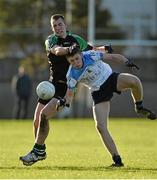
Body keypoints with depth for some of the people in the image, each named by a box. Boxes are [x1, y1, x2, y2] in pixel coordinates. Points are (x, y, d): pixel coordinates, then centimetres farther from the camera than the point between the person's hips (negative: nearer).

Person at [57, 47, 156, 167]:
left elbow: (112, 57, -11)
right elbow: (70, 94, -6)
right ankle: (117, 159, -9)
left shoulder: (90, 56, -18)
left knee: (134, 81, -34)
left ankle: (139, 107, -3)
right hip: (99, 93, 1)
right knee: (100, 126, -16)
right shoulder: (72, 76, -13)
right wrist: (64, 102, -29)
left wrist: (126, 62, -28)